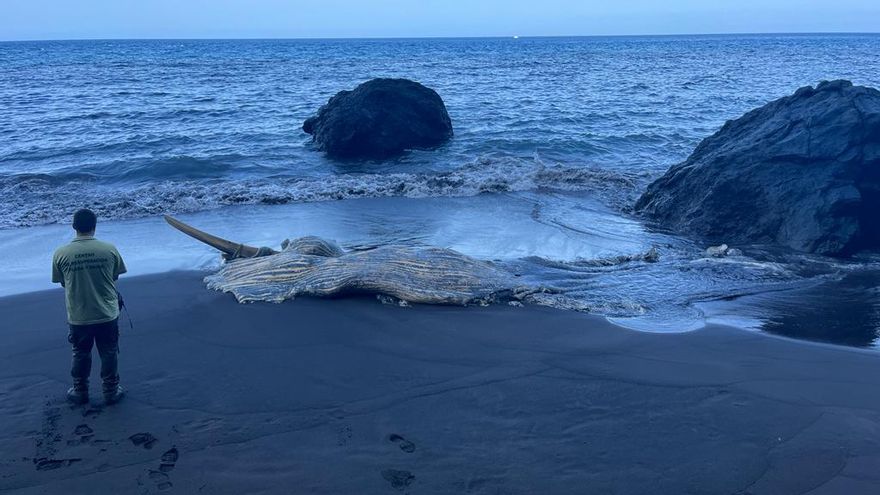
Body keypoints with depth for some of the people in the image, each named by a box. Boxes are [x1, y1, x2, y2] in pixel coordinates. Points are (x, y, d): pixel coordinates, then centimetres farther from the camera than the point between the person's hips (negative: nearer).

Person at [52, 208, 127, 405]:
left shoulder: (61, 254, -11)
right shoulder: (109, 250, -13)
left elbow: (62, 283, 1)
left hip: (78, 317, 1)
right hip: (107, 314, 0)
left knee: (81, 355, 20)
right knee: (109, 354, 16)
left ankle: (80, 392, 33)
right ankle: (111, 391, 27)